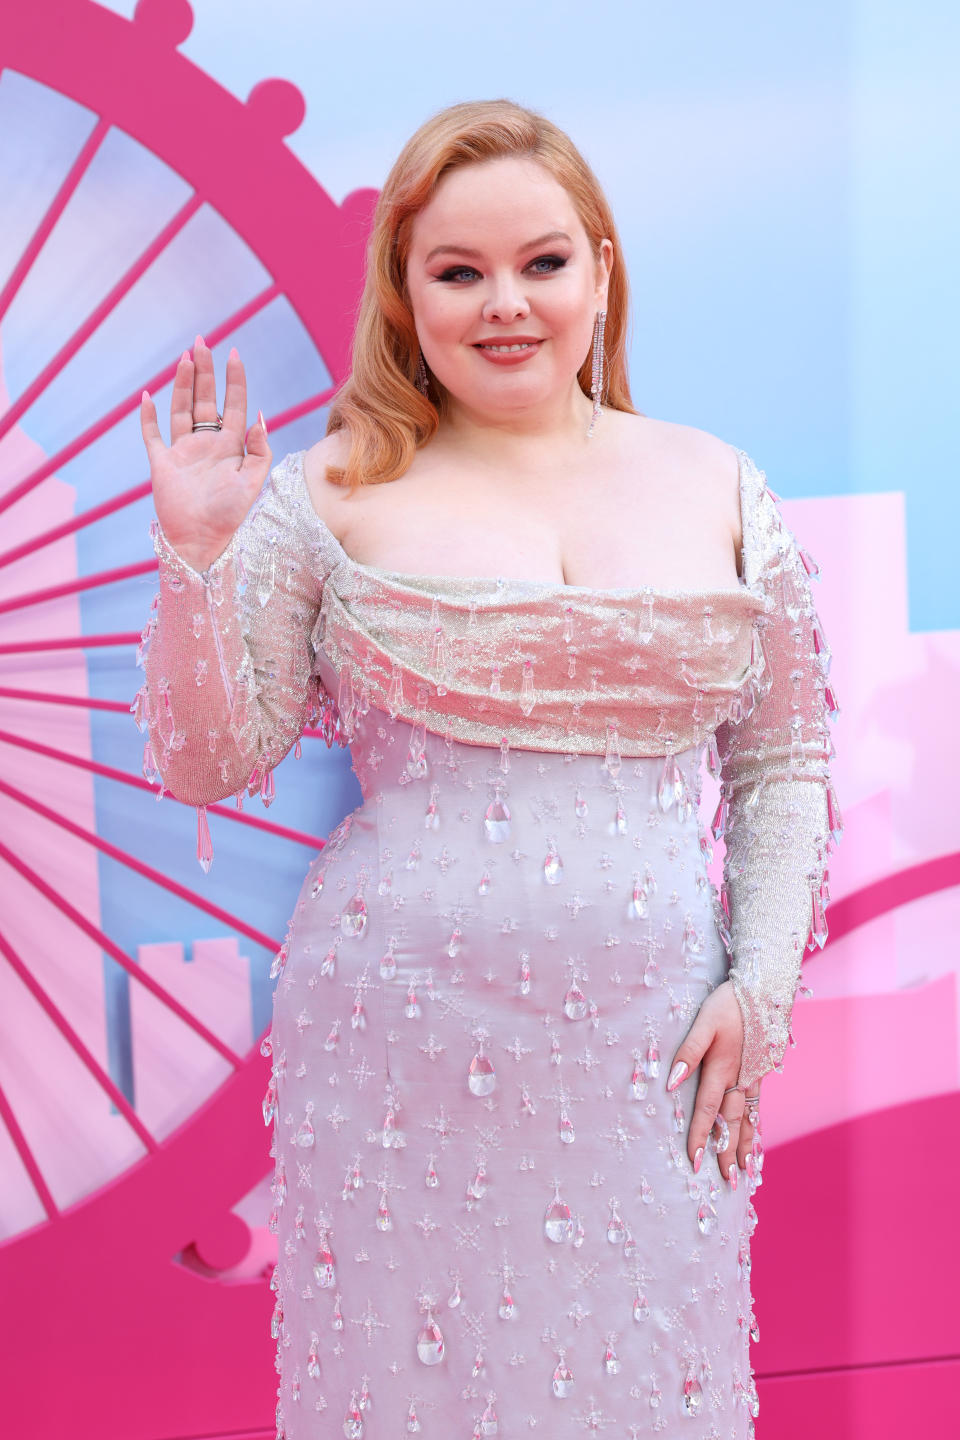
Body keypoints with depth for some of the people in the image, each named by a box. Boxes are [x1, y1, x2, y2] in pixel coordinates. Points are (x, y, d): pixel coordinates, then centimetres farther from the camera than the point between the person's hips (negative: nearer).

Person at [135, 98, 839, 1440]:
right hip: (405, 1039, -2)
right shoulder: (335, 497, 1)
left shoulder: (719, 489, 8)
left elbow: (785, 761, 12)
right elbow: (205, 763, 1)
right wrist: (196, 553, -11)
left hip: (649, 1047, 2)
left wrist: (764, 983, 3)